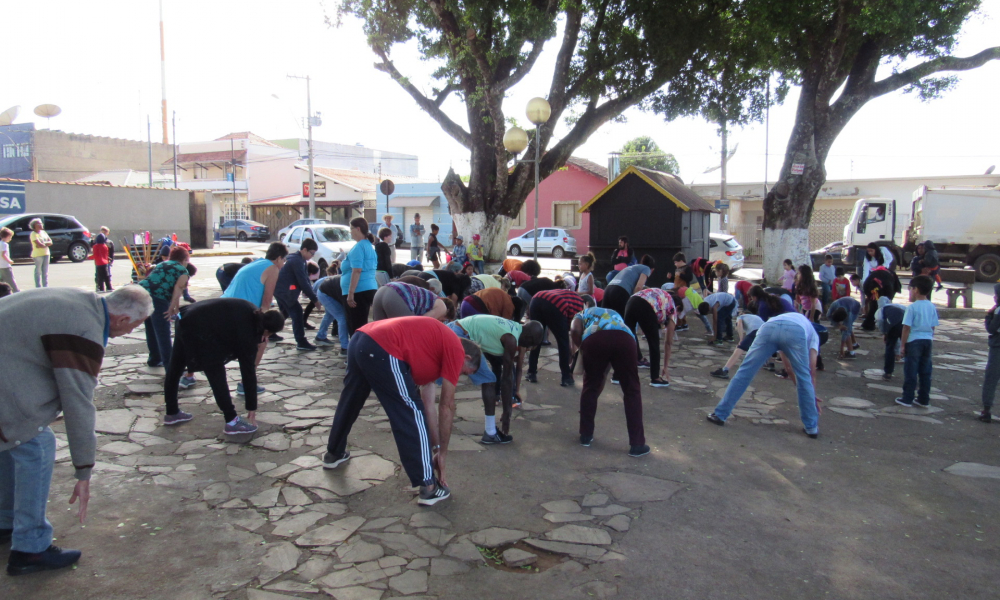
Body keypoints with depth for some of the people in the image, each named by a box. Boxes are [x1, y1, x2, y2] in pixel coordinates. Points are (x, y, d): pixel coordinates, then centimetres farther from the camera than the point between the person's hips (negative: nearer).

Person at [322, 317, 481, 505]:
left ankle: (334, 454, 52)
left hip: (359, 339, 10)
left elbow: (428, 405, 28)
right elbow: (447, 406, 8)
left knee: (349, 403, 30)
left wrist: (436, 446, 29)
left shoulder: (436, 344, 29)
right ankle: (428, 487, 7)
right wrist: (442, 451, 17)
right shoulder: (456, 350, 7)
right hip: (382, 350, -10)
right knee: (412, 415, 1)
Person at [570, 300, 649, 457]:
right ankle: (637, 444, 16)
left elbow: (575, 331, 8)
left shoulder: (582, 314, 37)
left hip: (594, 338, -2)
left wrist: (581, 349, 24)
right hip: (625, 338, 2)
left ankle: (586, 436, 30)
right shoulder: (614, 314, 46)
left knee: (590, 386, 21)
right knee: (632, 391, 16)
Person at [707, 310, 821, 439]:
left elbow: (787, 364, 52)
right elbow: (812, 372, 33)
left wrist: (796, 384, 60)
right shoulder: (813, 335, 40)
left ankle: (720, 414, 12)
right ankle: (812, 427, 25)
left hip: (769, 327, 2)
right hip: (796, 332, -2)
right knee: (805, 379, 18)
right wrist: (813, 397, 41)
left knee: (744, 373, 9)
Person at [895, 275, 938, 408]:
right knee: (925, 372, 11)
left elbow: (907, 328, -13)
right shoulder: (932, 307, 5)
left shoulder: (912, 307, -13)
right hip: (927, 341, 6)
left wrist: (903, 345, -7)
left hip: (914, 341, -6)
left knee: (910, 371, 1)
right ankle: (924, 400, 17)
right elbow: (933, 327, 10)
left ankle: (907, 399, 6)